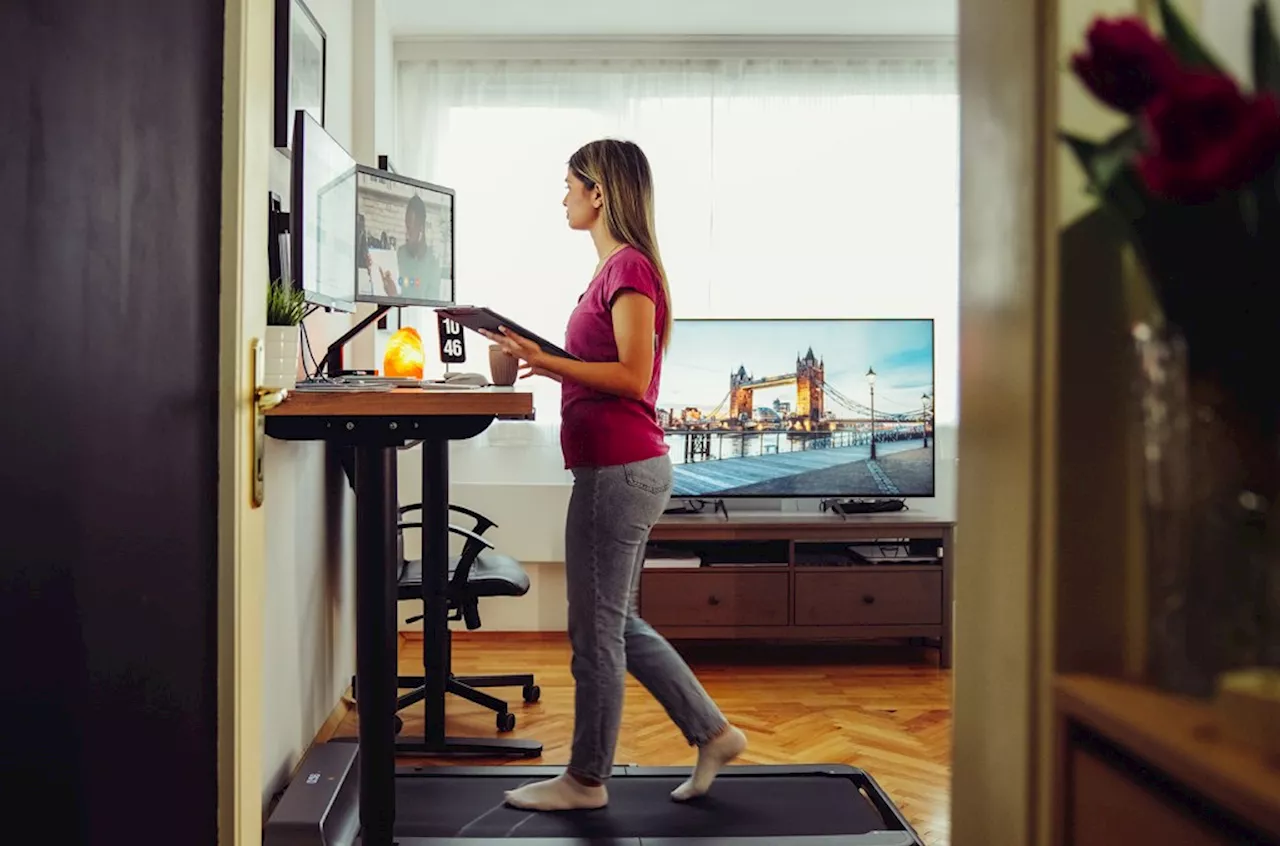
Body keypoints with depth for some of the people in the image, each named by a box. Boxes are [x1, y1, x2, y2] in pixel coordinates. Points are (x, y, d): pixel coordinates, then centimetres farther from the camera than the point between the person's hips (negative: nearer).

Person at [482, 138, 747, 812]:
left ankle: (585, 779, 17)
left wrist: (545, 359, -20)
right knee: (614, 622, 18)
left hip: (618, 470, -10)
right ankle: (712, 733, 25)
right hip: (622, 467, 10)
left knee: (596, 627, 2)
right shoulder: (619, 266, 16)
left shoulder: (629, 266, -13)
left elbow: (633, 377, -20)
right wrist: (544, 361, 9)